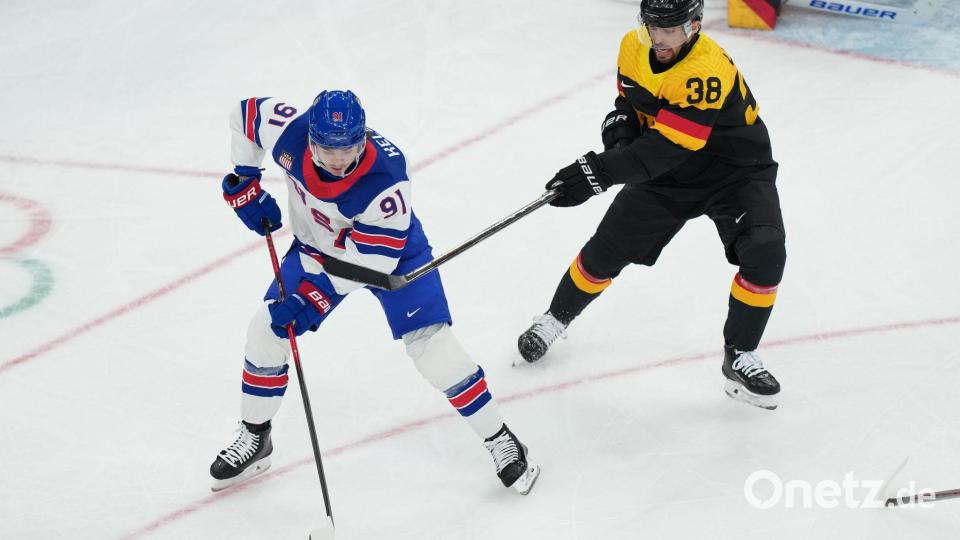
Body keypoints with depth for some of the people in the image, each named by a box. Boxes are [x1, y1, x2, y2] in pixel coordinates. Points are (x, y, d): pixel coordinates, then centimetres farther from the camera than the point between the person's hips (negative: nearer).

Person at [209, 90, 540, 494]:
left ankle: (500, 441, 1)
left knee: (432, 347, -15)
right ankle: (253, 437, 20)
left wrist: (316, 298, -35)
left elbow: (373, 259, -33)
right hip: (318, 248, 5)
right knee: (267, 330, -2)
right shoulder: (289, 132, -28)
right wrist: (243, 183, -5)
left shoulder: (386, 178, -39)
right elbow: (247, 112, -5)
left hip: (391, 251, -4)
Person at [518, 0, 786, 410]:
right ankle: (557, 318, 31)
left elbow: (666, 147, -40)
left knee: (764, 256, -25)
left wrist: (598, 171, -46)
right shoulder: (634, 47, -11)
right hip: (668, 173, 5)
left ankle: (739, 356, -7)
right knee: (607, 250, 5)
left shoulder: (708, 71, -34)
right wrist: (621, 119, -14)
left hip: (736, 170, -5)